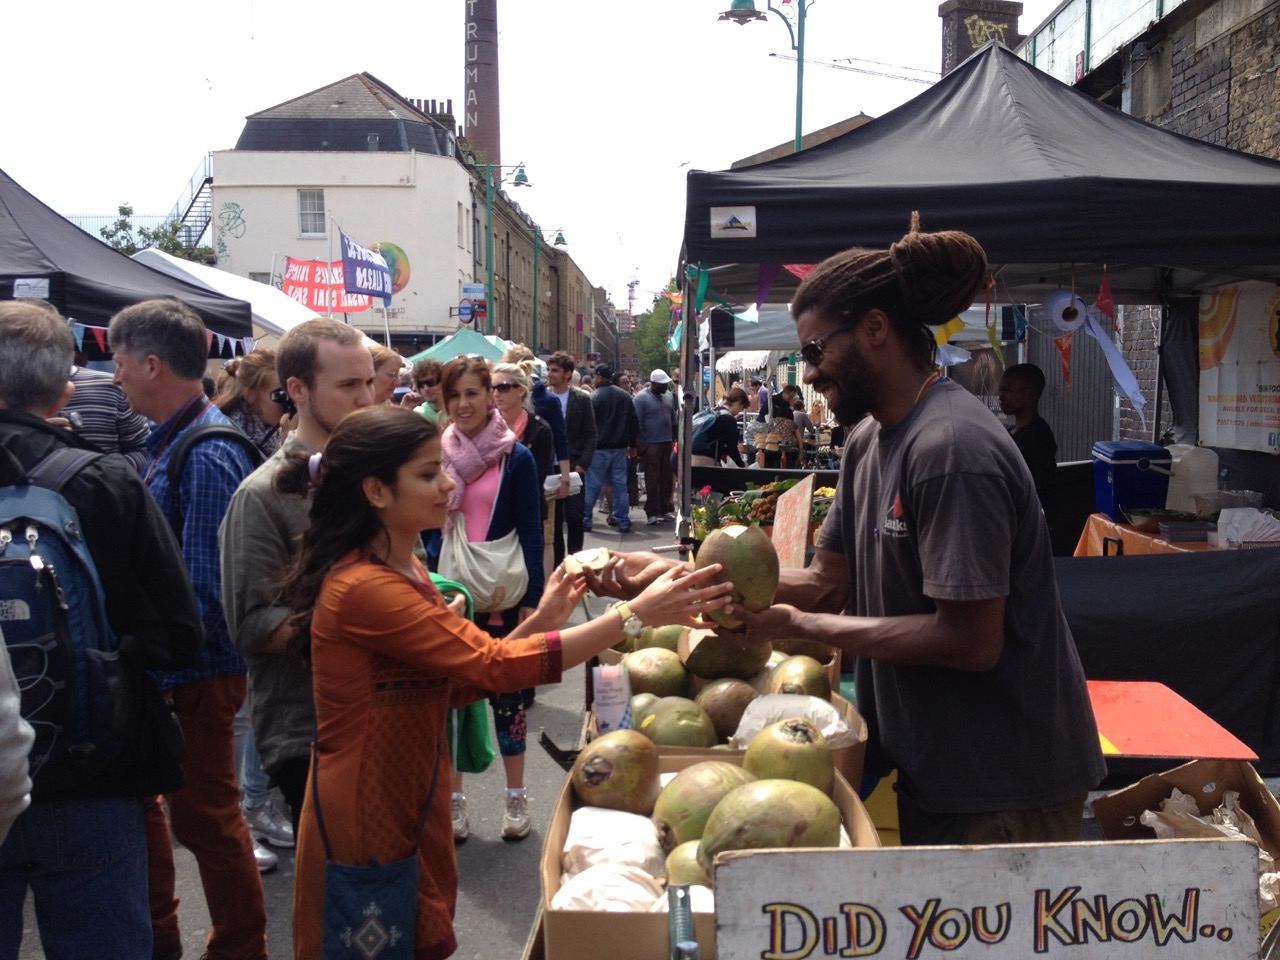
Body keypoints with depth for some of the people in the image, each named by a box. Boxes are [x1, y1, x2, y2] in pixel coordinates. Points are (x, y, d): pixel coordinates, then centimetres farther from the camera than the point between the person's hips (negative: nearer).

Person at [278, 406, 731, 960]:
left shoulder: (403, 570, 7)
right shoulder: (362, 587, -24)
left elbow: (457, 683, 6)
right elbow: (496, 665, -27)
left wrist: (541, 621, -5)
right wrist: (634, 616, -26)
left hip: (411, 807, 9)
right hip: (367, 825, -9)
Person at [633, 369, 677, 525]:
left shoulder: (668, 396, 11)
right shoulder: (641, 398, -9)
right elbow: (636, 423, -11)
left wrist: (675, 439, 16)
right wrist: (638, 446, -13)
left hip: (667, 443, 6)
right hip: (650, 445, -6)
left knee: (667, 478, 8)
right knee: (652, 479, -4)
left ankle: (665, 509, 17)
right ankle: (652, 513, 0)